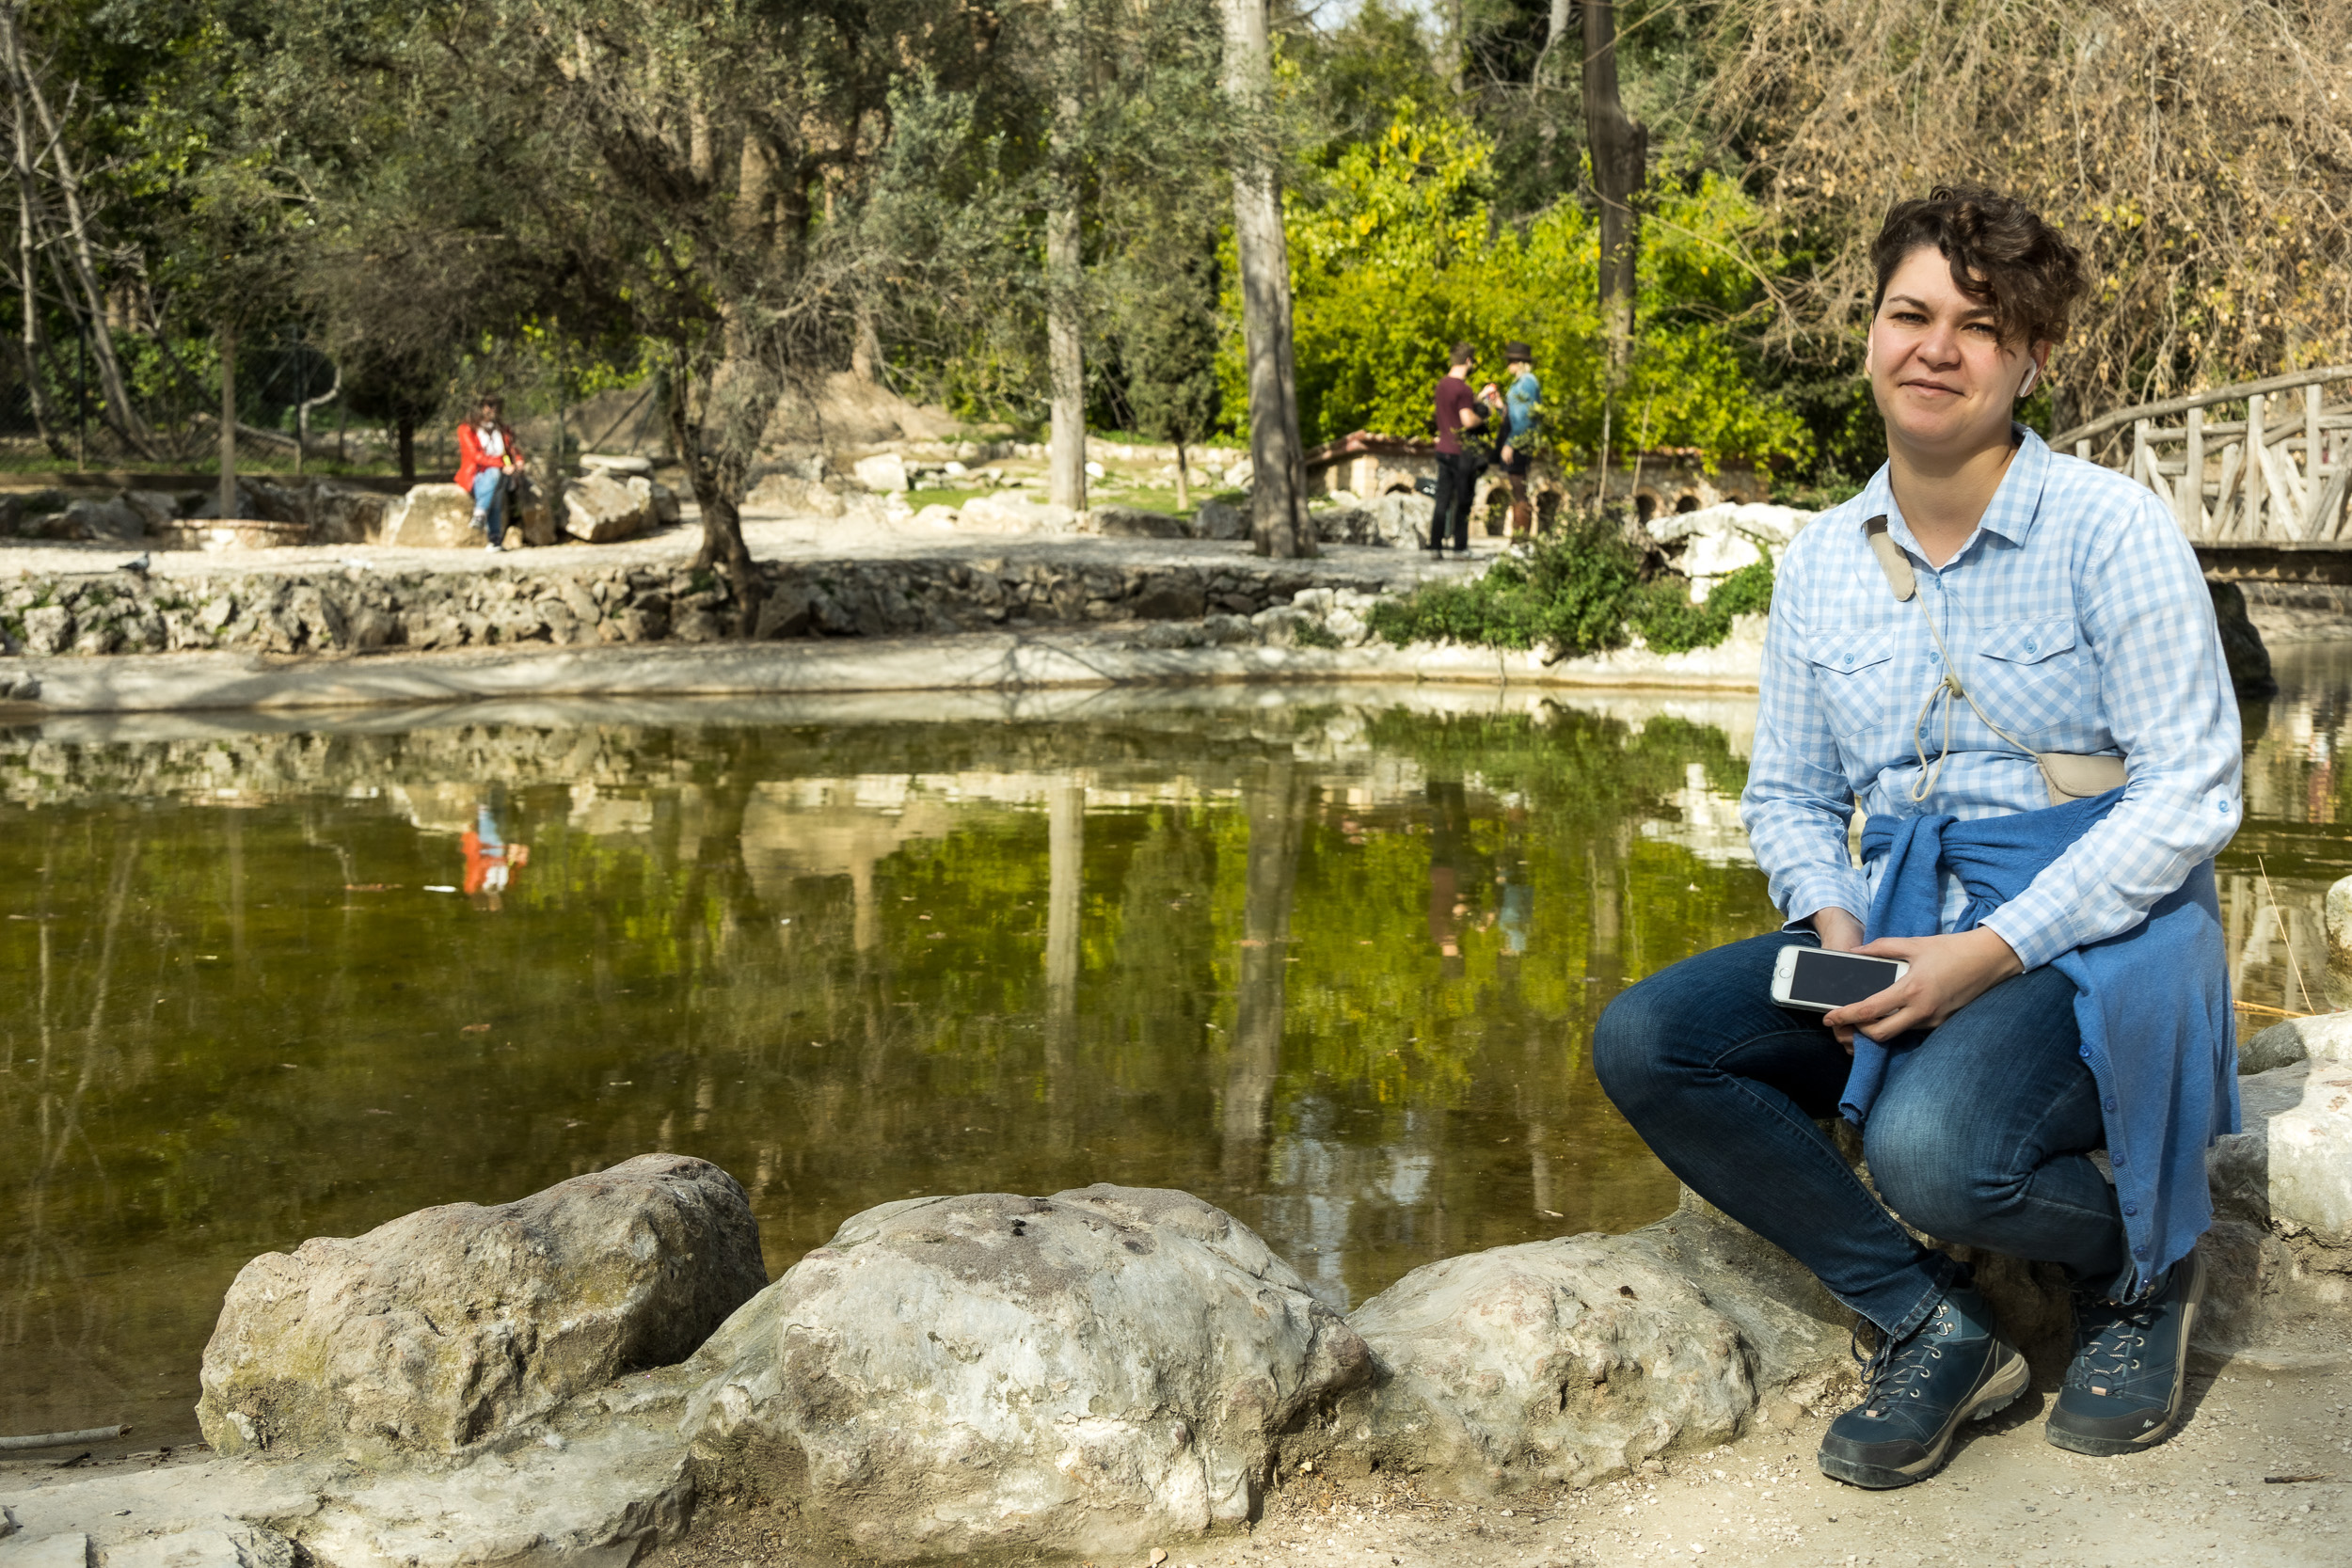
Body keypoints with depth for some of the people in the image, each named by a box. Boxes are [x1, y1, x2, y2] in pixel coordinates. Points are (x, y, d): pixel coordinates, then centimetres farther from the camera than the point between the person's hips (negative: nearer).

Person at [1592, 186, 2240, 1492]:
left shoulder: (2111, 530, -9)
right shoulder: (1821, 561, 8)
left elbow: (2189, 792, -12)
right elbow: (1788, 793, 16)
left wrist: (1991, 949, -21)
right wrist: (1833, 924, -7)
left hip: (2093, 942, -6)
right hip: (1897, 934, 6)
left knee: (1929, 1148, -34)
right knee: (1642, 1043, -16)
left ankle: (2143, 1267, 3)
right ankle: (1932, 1326, -7)